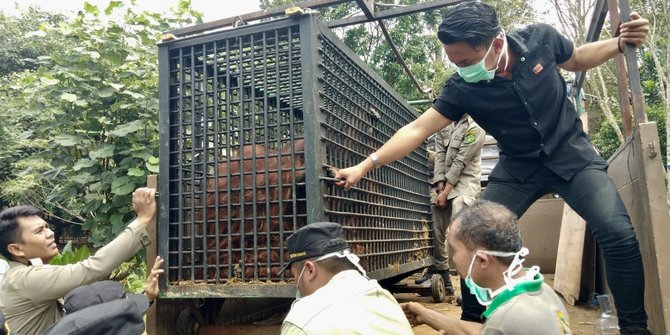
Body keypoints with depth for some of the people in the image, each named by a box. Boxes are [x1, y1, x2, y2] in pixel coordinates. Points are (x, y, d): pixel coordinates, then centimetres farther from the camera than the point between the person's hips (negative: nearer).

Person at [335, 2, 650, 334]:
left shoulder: (540, 38, -18)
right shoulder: (461, 88, -21)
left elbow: (577, 60, 5)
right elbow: (416, 130, -20)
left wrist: (621, 42, -12)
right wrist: (366, 165, -26)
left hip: (570, 153, 0)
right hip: (519, 166, 0)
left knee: (618, 233, -18)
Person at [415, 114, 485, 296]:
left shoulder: (475, 128, -9)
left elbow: (460, 162, -14)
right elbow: (440, 155, 3)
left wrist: (445, 192, -15)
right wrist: (439, 187, -7)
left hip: (464, 184, -6)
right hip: (444, 183, 7)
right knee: (438, 230, 8)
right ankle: (440, 269, 24)